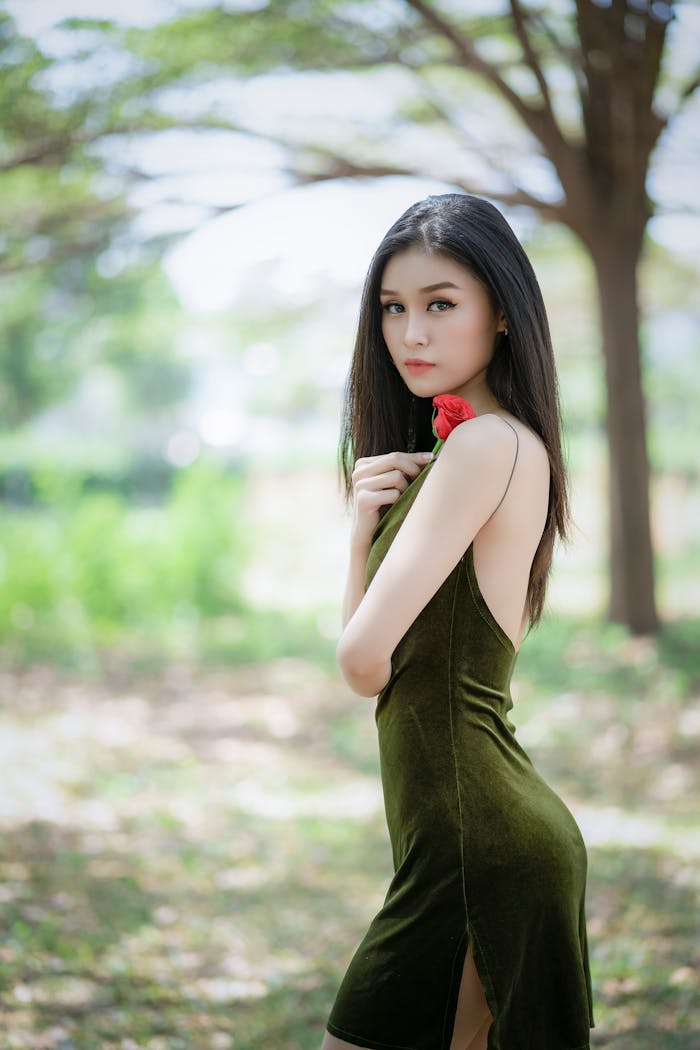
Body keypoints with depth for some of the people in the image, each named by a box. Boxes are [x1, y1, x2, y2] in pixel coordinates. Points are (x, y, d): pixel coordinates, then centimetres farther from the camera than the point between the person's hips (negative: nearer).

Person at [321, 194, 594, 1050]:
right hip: (473, 829, 9)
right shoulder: (465, 450, 14)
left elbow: (361, 659, -21)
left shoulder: (489, 444, -15)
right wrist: (366, 522, -3)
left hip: (477, 841, -9)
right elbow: (364, 645, 13)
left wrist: (374, 668, 2)